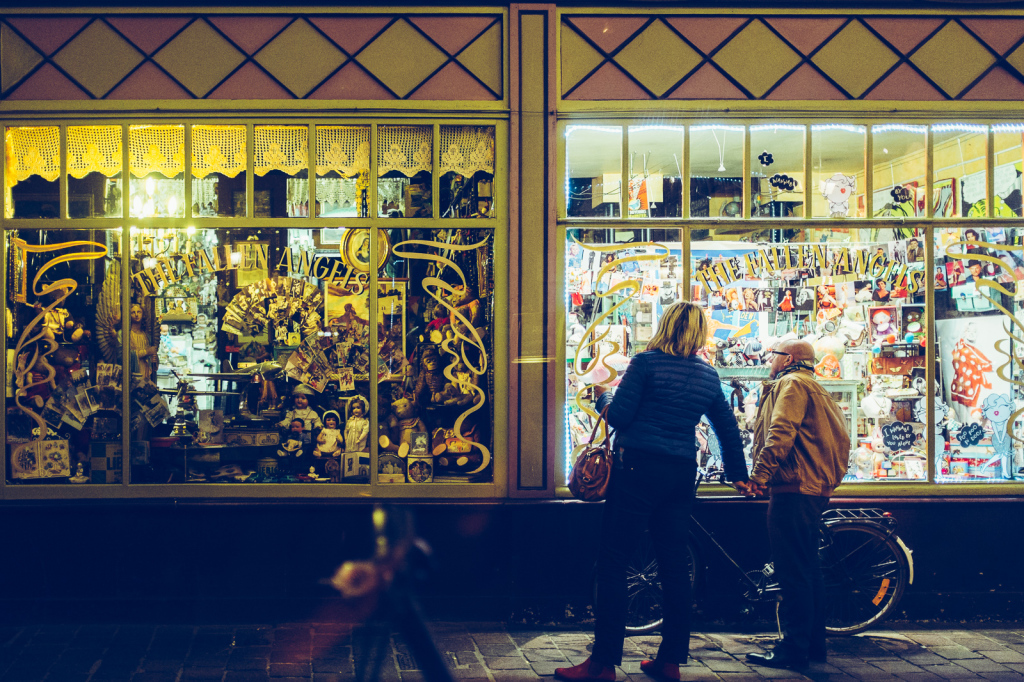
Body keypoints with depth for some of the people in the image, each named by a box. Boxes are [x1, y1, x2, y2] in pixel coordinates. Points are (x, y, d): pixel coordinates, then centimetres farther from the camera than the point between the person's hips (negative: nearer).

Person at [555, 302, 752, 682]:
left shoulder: (646, 363, -6)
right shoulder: (708, 375, 11)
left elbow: (619, 416, -9)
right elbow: (728, 428, 18)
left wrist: (602, 396, 12)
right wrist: (738, 475, 30)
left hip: (639, 469, -6)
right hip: (682, 474, 6)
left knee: (612, 562, -3)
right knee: (673, 563, 10)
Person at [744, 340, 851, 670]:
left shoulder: (792, 384, -6)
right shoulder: (817, 389, 26)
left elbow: (781, 431, -20)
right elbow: (840, 438, 28)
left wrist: (760, 472, -25)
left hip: (793, 488, -11)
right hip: (816, 488, 11)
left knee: (792, 571, -10)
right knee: (808, 568, 14)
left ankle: (793, 649, -10)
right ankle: (814, 643, 19)